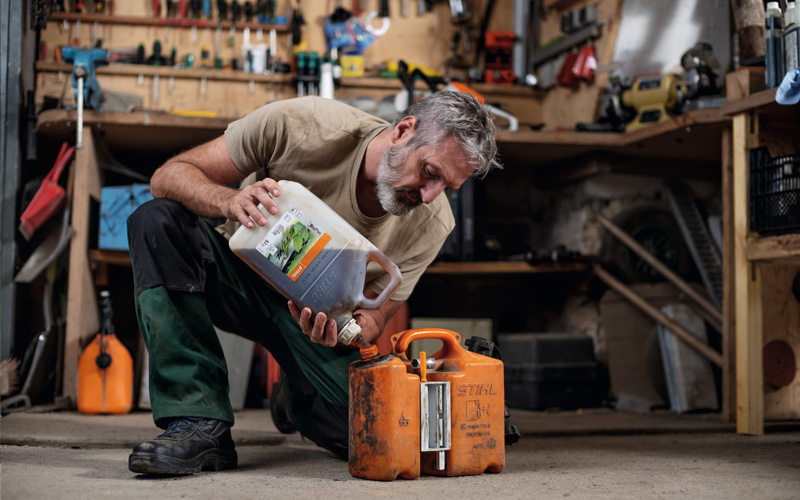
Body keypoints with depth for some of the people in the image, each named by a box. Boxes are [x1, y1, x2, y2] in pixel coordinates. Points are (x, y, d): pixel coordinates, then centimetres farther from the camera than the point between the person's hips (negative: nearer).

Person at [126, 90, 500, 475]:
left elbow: (371, 319, -12)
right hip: (241, 273, -1)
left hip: (323, 311, 1)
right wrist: (230, 201, -45)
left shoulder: (431, 225, -19)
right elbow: (168, 176, -22)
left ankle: (299, 397, 18)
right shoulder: (301, 125, -27)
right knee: (157, 220, -31)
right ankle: (201, 423, -28)